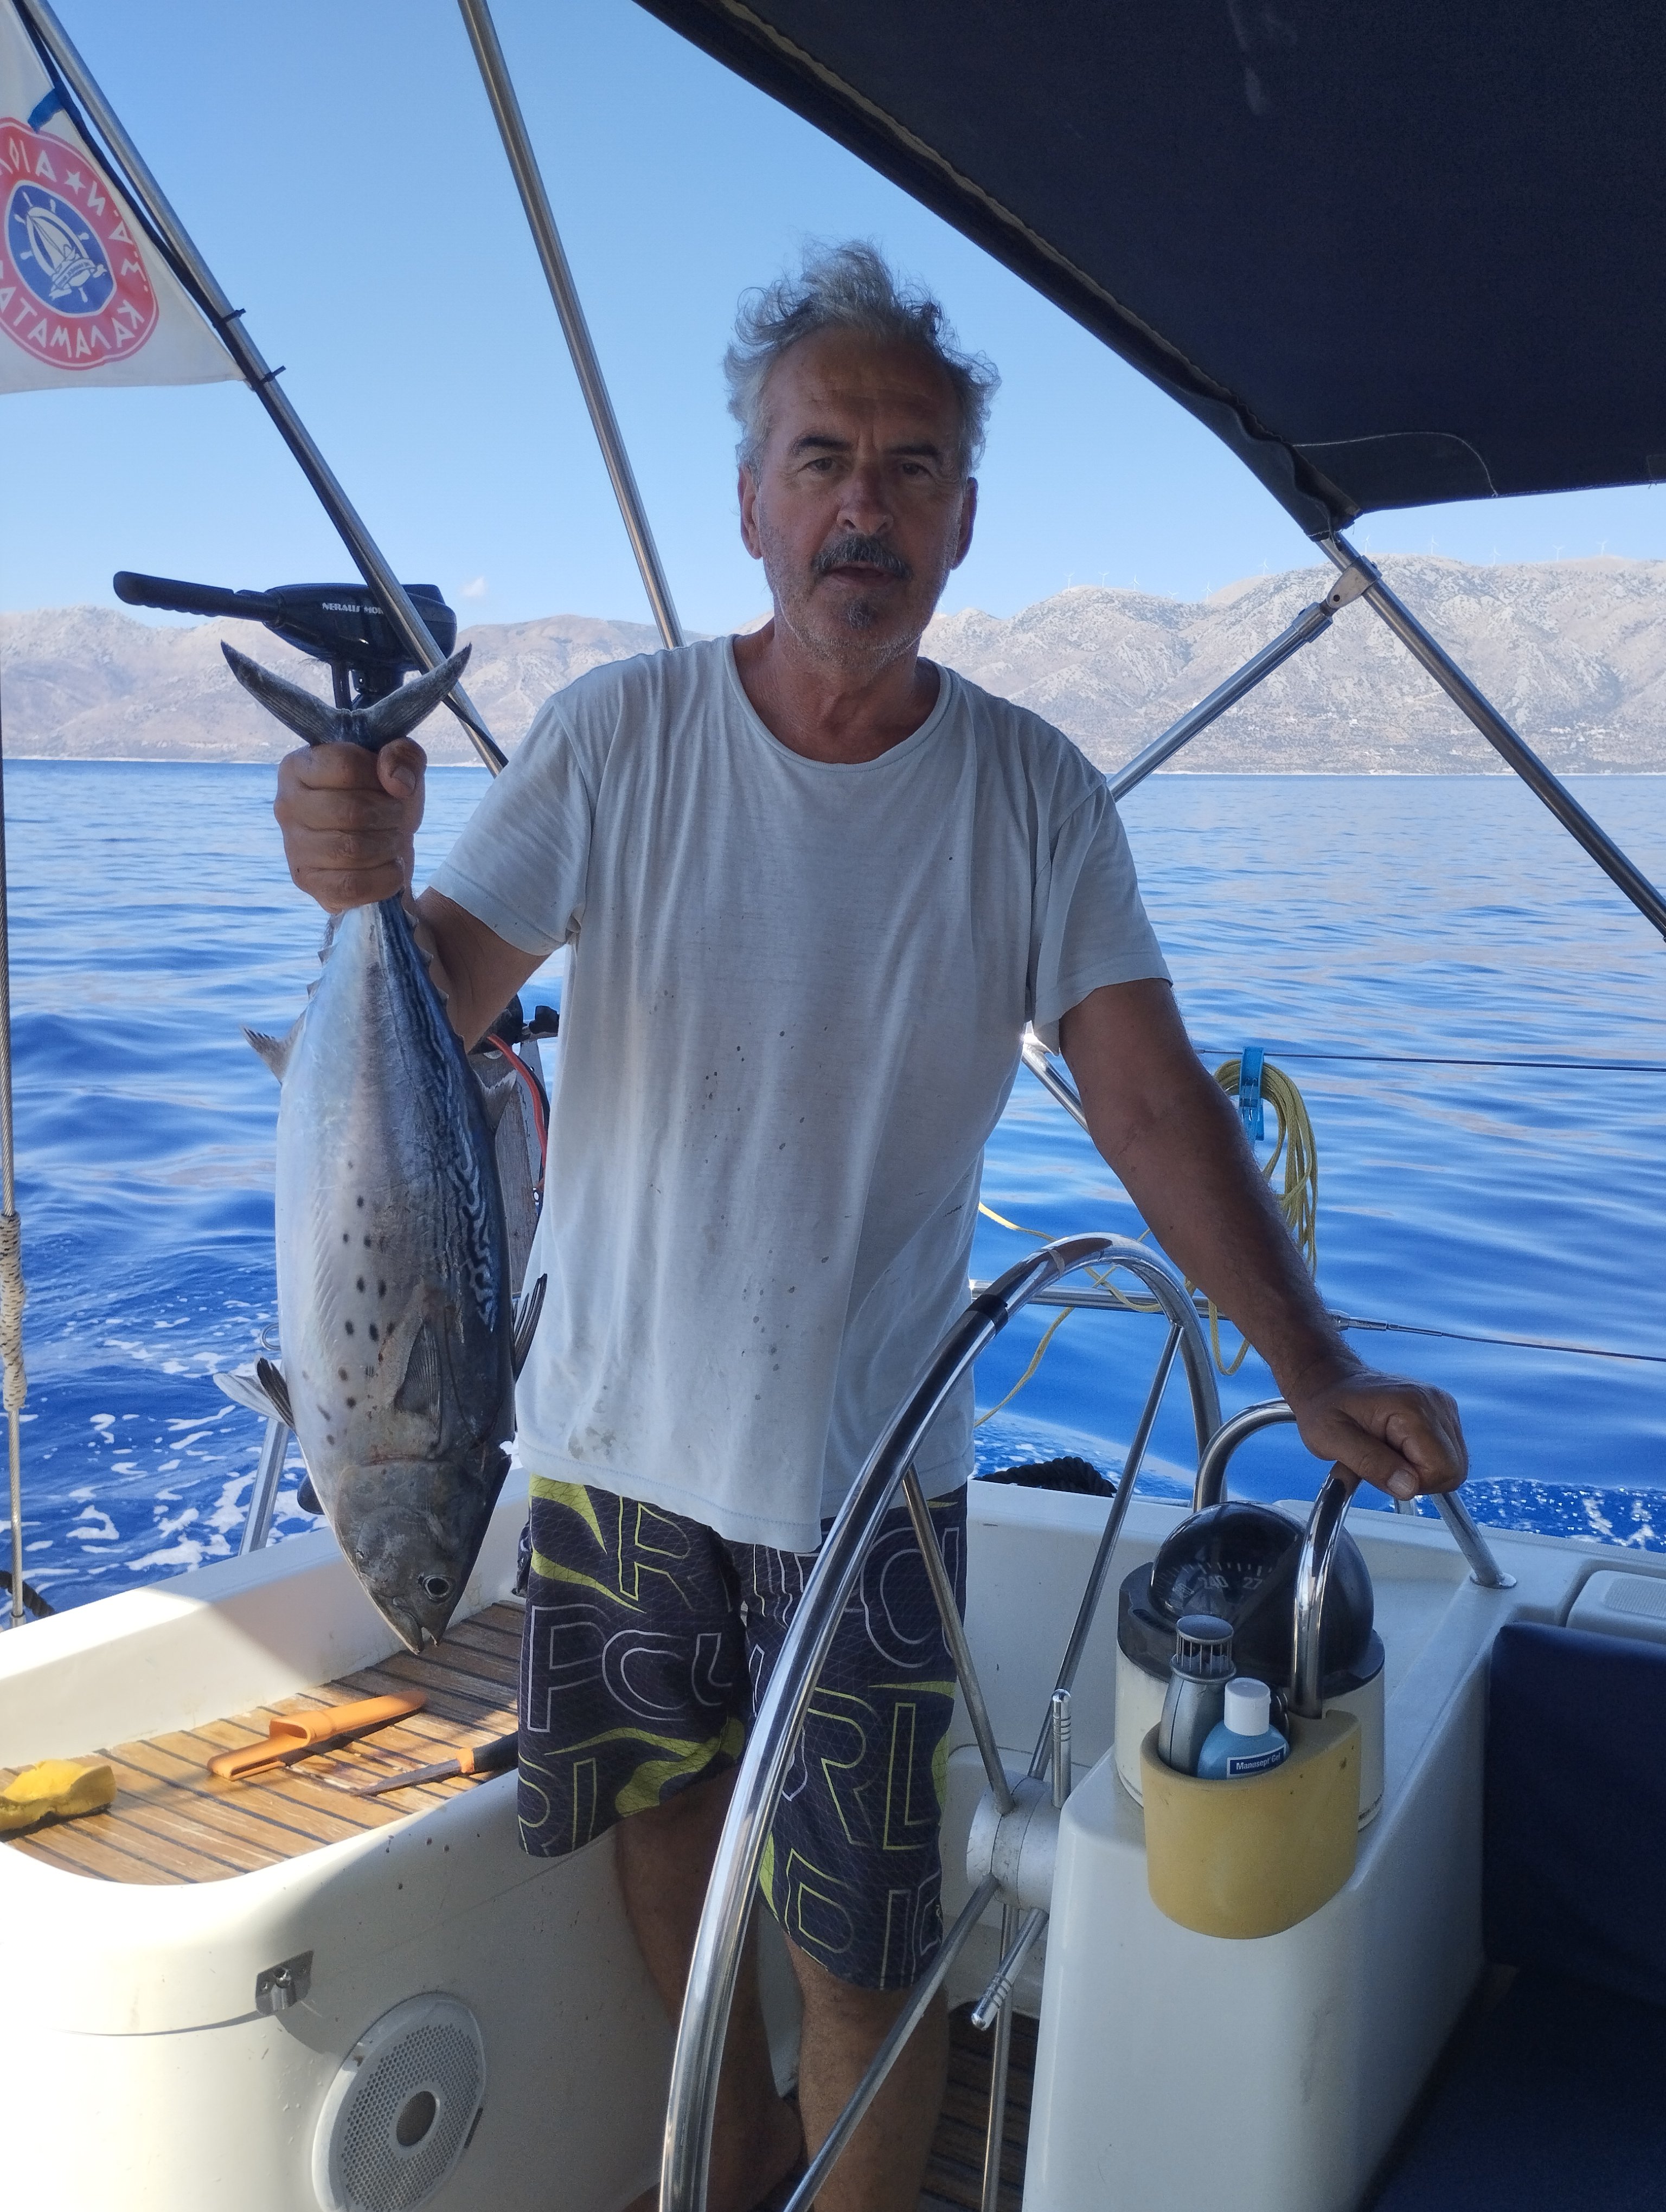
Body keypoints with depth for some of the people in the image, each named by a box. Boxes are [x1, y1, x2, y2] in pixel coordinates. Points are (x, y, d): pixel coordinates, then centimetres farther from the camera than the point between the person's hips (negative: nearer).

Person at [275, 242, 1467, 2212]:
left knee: (864, 1952, 4)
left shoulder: (1032, 795, -8)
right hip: (617, 1426, 2)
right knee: (657, 1815, 20)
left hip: (869, 1461, -1)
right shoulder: (618, 738, -9)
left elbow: (1149, 1101, -10)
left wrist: (1312, 1364, -20)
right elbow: (438, 1017, -12)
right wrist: (367, 887, -35)